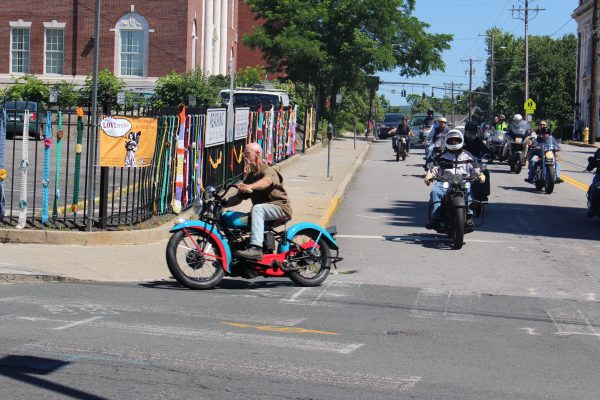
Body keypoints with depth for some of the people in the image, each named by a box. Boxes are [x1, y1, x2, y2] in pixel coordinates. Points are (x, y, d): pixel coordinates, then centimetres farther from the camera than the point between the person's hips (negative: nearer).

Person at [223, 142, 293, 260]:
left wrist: (249, 187, -56)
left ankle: (256, 248, -49)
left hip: (280, 207, -8)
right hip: (263, 211, 9)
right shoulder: (250, 176, 17)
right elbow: (239, 197, 12)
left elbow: (266, 181, -37)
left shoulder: (268, 170, -11)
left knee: (257, 209, -37)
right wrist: (224, 203, -7)